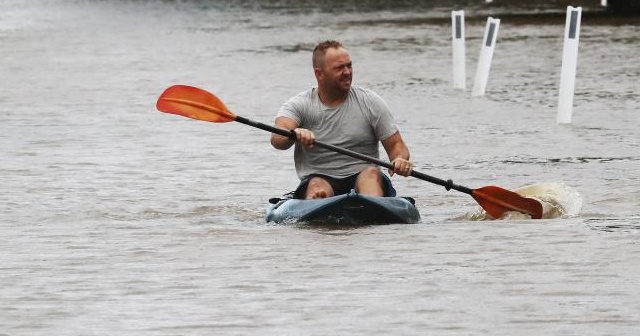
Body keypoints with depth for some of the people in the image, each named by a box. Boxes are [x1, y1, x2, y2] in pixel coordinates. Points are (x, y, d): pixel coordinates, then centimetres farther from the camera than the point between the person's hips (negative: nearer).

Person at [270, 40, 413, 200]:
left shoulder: (371, 102, 8)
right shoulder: (300, 105, 3)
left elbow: (396, 145, 7)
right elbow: (277, 139, -16)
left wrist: (400, 160, -19)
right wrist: (294, 134, -41)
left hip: (360, 180, 0)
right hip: (317, 179, 0)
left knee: (371, 173, -32)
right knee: (317, 186, -33)